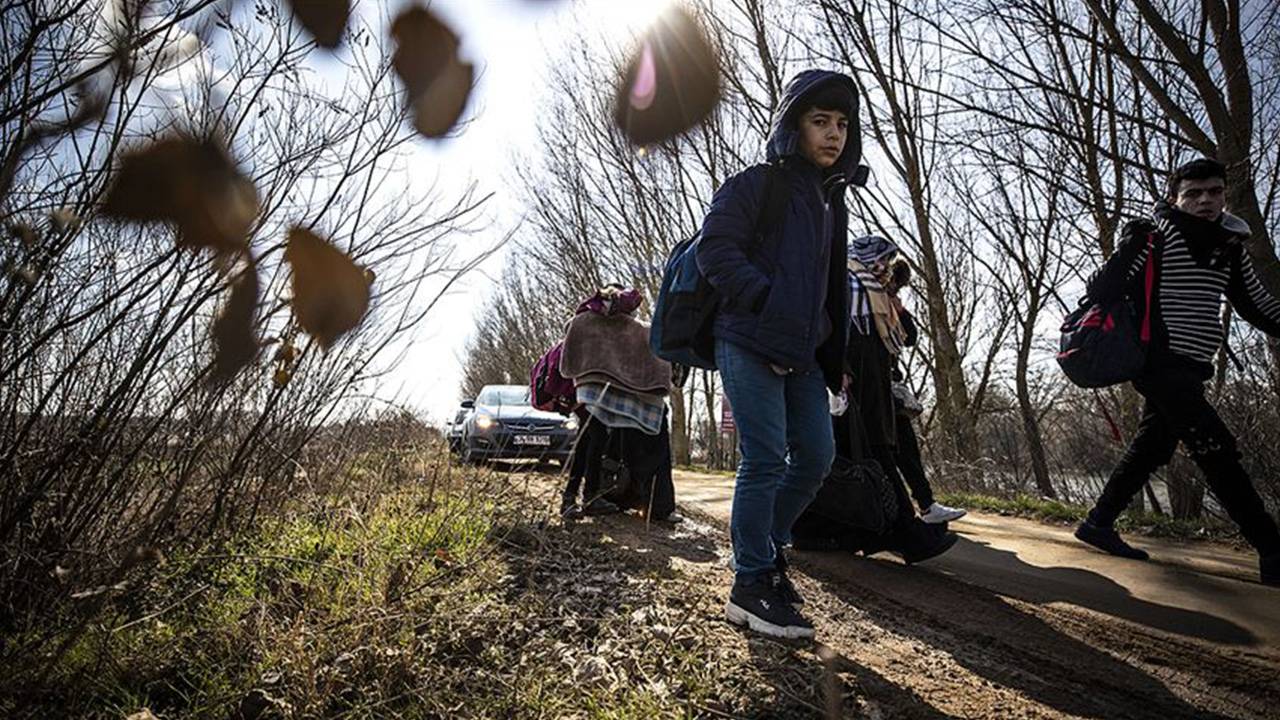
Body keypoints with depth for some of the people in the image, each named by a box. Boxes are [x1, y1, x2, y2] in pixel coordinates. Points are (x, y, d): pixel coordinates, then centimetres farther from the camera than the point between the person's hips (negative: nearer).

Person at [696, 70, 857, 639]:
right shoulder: (754, 185, -2)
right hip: (749, 343, -8)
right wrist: (770, 304, -19)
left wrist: (827, 342, 14)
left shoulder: (832, 202, 21)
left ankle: (768, 544, 26)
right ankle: (750, 586, 1)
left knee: (817, 455, 6)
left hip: (800, 353, 8)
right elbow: (715, 250, -14)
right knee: (766, 460, -10)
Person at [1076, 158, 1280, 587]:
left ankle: (1098, 523, 21)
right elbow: (1104, 290, -13)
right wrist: (1132, 248, -25)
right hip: (1160, 362, -9)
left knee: (1152, 450, 11)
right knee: (1217, 450, -12)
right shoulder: (1159, 234, -7)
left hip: (1189, 369, 9)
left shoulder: (1230, 245, 15)